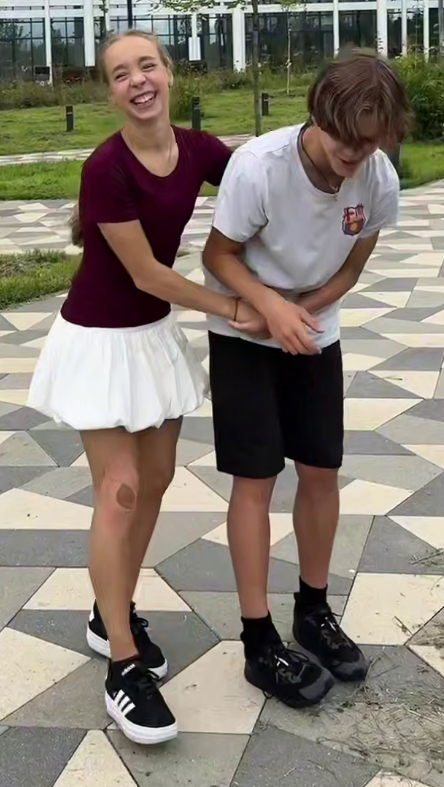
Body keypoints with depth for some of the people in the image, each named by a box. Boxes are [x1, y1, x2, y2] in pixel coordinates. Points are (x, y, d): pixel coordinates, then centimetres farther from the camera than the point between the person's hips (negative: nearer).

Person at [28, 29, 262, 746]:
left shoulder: (200, 150, -6)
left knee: (157, 480, 12)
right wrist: (234, 310, -13)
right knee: (120, 492, -5)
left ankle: (113, 614, 32)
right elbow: (147, 274, -20)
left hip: (156, 332, 7)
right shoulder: (107, 168, -25)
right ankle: (123, 667, 5)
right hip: (101, 338, -7)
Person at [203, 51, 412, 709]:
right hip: (243, 335, -4)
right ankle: (260, 642, 7)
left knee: (322, 471, 7)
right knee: (256, 479, -4)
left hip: (315, 334, 4)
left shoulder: (380, 180, -18)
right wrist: (271, 307, -32)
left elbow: (351, 267, -3)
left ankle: (314, 612, 27)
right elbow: (219, 256, -17)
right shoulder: (258, 166, -30)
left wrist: (301, 312, -18)